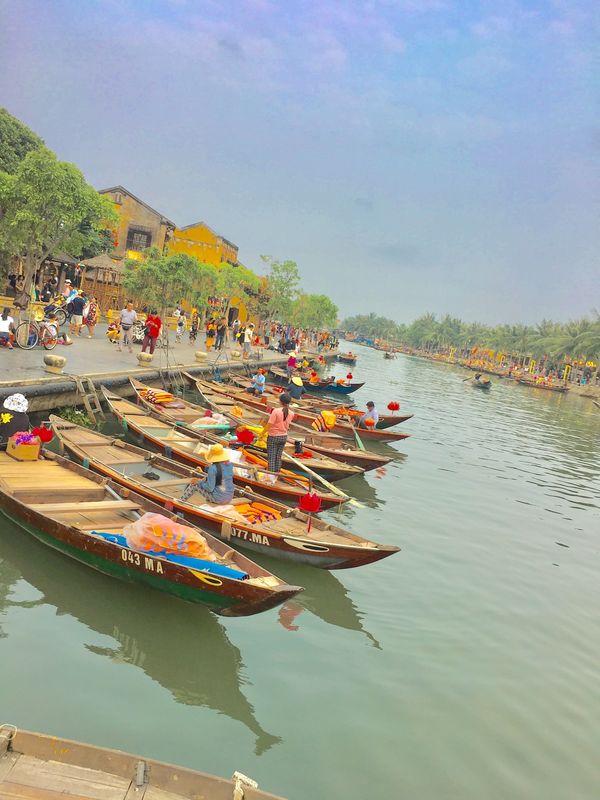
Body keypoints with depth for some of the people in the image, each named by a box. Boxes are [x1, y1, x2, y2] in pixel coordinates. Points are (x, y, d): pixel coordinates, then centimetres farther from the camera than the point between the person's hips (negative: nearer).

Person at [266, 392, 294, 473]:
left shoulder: (276, 411, -22)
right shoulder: (291, 413, -8)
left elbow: (269, 425, -22)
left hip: (273, 437, -5)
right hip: (284, 437, 5)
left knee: (271, 457, 4)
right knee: (279, 457, 17)